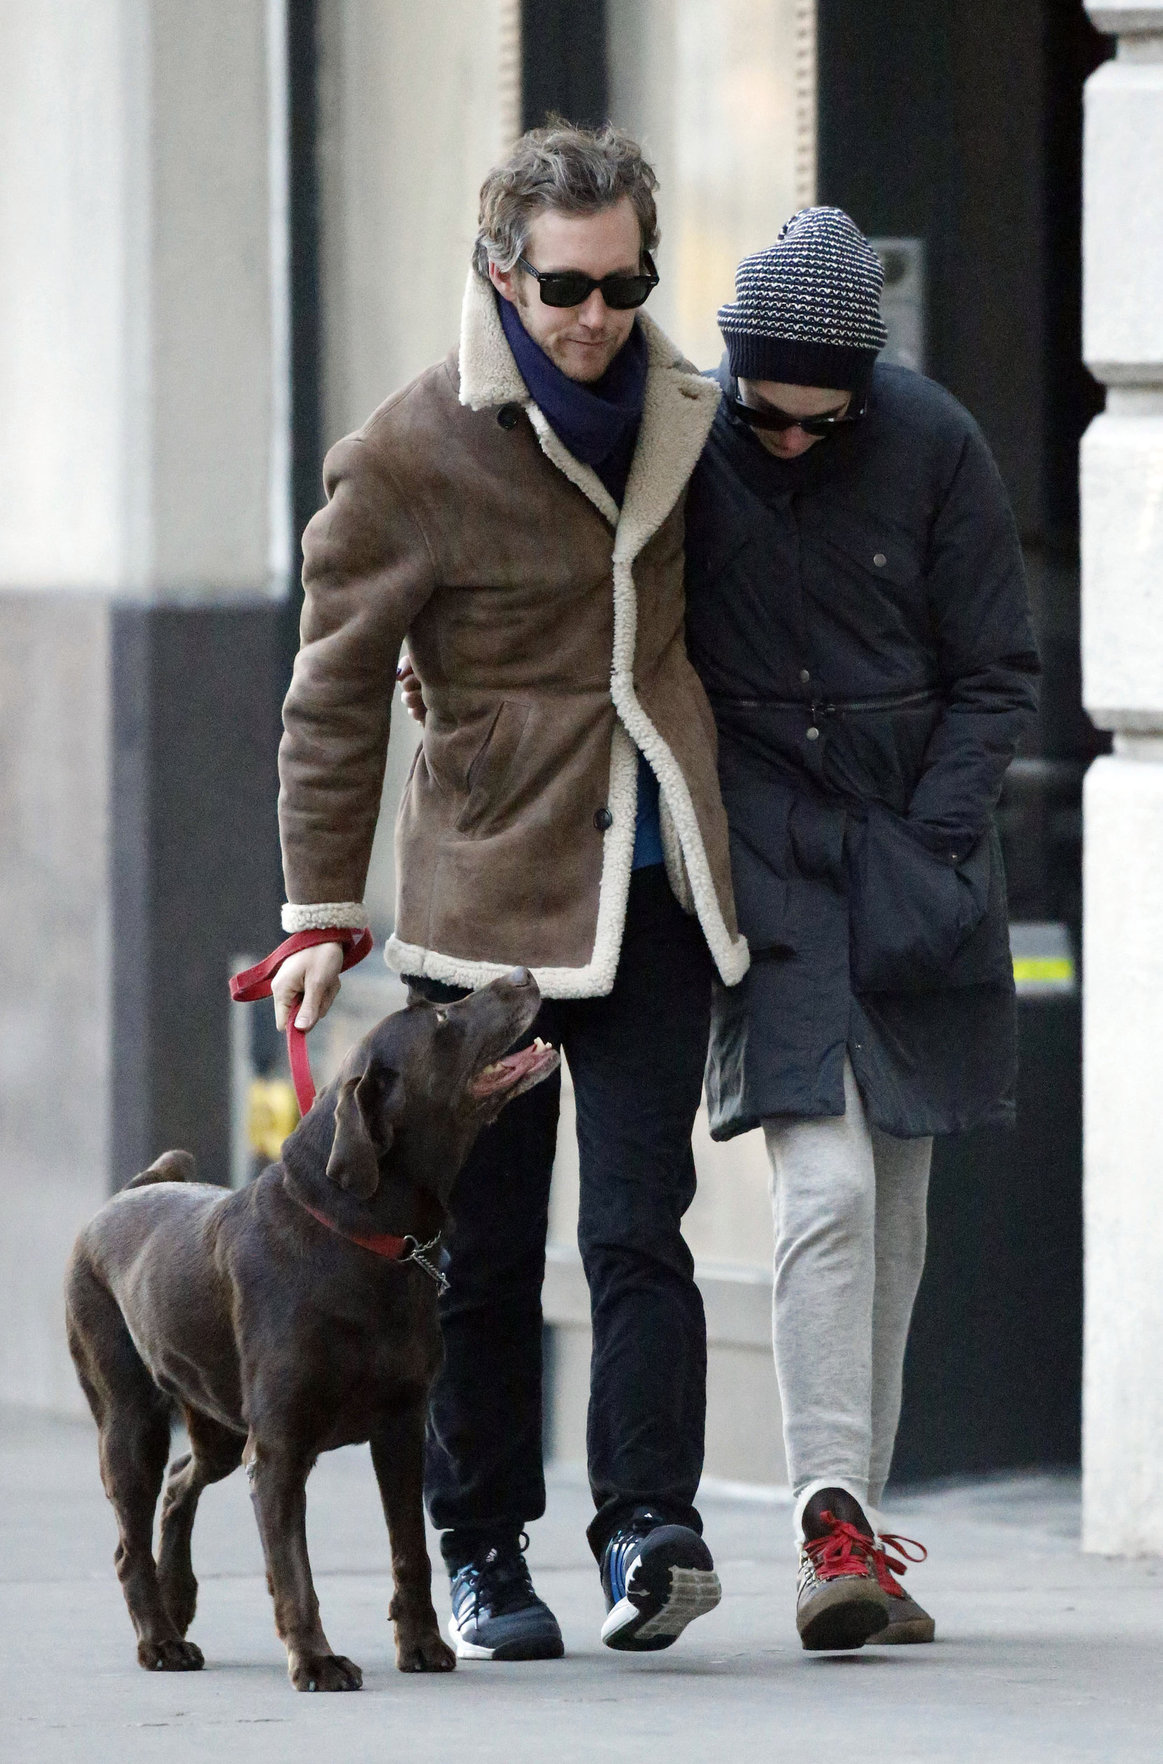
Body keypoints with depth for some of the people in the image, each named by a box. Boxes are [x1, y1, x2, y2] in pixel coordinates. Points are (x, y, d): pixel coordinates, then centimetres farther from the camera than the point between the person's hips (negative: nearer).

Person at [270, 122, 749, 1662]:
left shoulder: (678, 414, 7)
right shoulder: (412, 455, -7)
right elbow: (338, 695, -1)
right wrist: (322, 914, -3)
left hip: (655, 883, 3)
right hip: (488, 887, -3)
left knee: (638, 1224, -8)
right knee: (487, 1245, 3)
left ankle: (649, 1526, -14)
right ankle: (484, 1556, 13)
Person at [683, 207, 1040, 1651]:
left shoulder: (933, 446, -7)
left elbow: (995, 676, 1)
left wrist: (926, 851, -7)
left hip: (909, 850, 2)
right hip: (757, 854, -2)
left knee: (894, 1209, 6)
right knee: (825, 1189, -17)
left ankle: (854, 1521, 15)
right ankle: (833, 1528, -18)